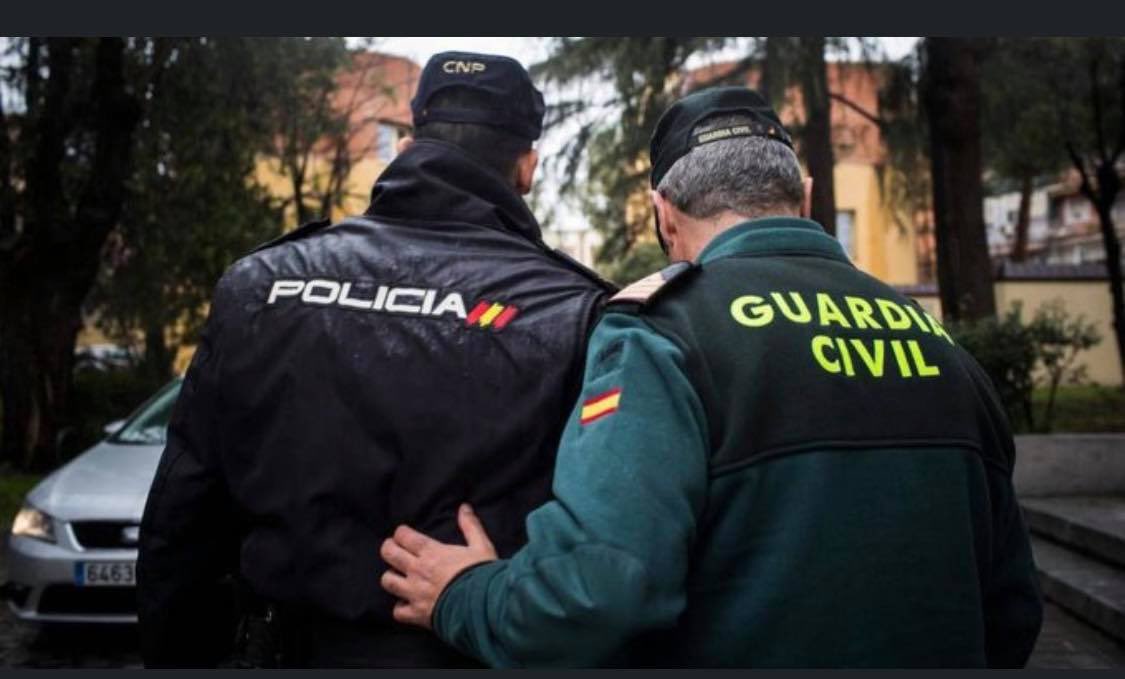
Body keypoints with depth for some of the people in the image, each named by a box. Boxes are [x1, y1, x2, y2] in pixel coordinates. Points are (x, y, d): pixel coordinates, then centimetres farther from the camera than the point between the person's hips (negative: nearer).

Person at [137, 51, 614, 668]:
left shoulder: (257, 284, -4)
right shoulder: (571, 317, -15)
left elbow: (180, 523, 2)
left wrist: (174, 656, 14)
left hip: (287, 649, 3)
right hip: (474, 652, -2)